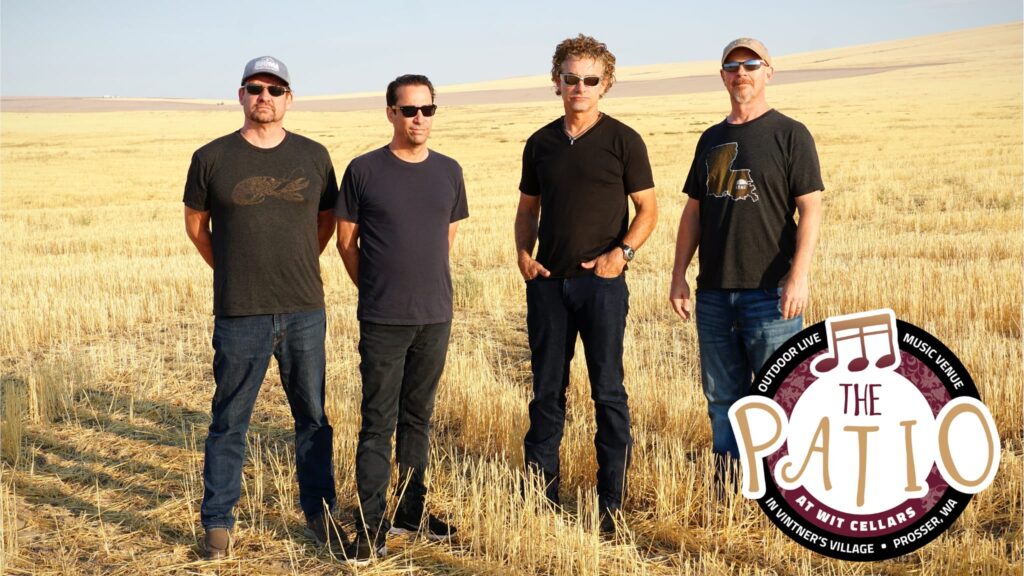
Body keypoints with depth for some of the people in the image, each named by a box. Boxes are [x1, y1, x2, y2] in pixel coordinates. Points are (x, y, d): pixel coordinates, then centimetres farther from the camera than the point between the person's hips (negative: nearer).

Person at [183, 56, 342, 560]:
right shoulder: (211, 158, -1)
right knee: (229, 422, 5)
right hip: (239, 315, -2)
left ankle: (319, 513, 24)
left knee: (313, 417, 11)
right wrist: (234, 271, 11)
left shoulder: (313, 156, 4)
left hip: (304, 311, 2)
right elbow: (196, 224, 12)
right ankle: (218, 523, 18)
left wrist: (296, 269, 12)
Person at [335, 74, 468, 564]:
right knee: (378, 423, -2)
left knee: (418, 418, 13)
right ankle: (370, 527, 4)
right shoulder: (364, 171, -4)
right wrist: (376, 290, 5)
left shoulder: (449, 172, 6)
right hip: (382, 321, -4)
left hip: (436, 317, 4)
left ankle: (410, 510, 25)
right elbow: (346, 240, 3)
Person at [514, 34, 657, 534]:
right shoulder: (541, 143, 10)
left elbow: (648, 211, 0)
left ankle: (611, 502, 8)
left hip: (602, 282, -4)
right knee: (546, 389, 10)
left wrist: (622, 251, -16)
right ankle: (541, 492, 20)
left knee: (608, 390, 0)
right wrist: (523, 252, 0)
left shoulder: (622, 141, -2)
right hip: (548, 282, 4)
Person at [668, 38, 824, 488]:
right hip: (713, 292, 5)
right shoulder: (711, 139, 15)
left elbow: (811, 209, -7)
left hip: (770, 292, -5)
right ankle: (725, 487, 19)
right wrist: (679, 275, 9)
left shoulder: (789, 135, 0)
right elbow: (693, 211, 16)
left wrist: (799, 275, -17)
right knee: (722, 395, 10)